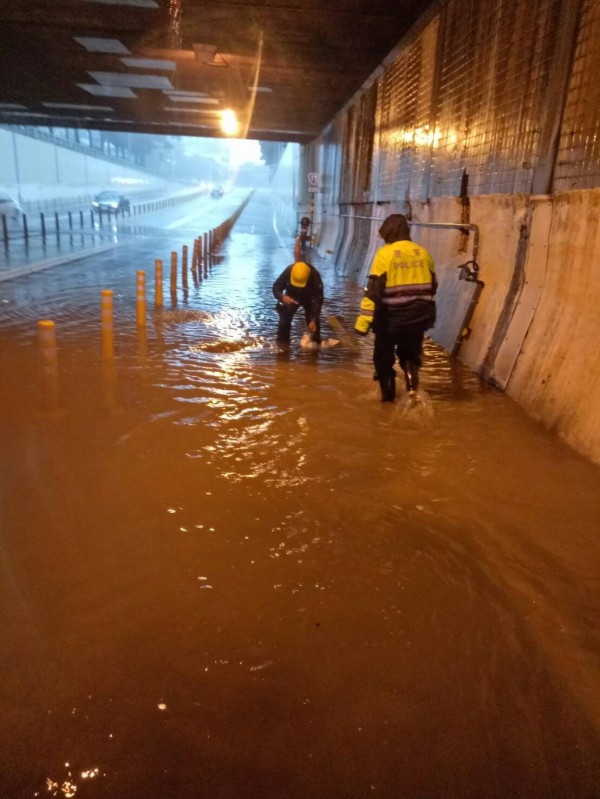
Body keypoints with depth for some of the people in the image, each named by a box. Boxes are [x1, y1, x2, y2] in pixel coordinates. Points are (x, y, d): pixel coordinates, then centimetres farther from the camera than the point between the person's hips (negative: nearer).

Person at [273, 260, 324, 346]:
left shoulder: (315, 276, -38)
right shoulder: (288, 271, -35)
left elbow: (318, 299, -34)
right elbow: (276, 287, -23)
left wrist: (313, 320, -43)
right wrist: (282, 297, -47)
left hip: (309, 298, -1)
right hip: (291, 297, 1)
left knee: (313, 321, -11)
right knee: (284, 317, -13)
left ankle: (315, 343, 8)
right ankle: (281, 343, 1)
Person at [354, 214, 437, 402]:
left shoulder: (385, 254, -10)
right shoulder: (423, 253, 6)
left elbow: (373, 291, -17)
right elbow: (432, 286, 16)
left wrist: (363, 322, -17)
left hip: (391, 318, -4)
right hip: (418, 317, 5)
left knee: (383, 357, 14)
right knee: (410, 354, 23)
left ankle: (388, 395, 20)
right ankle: (412, 386, 2)